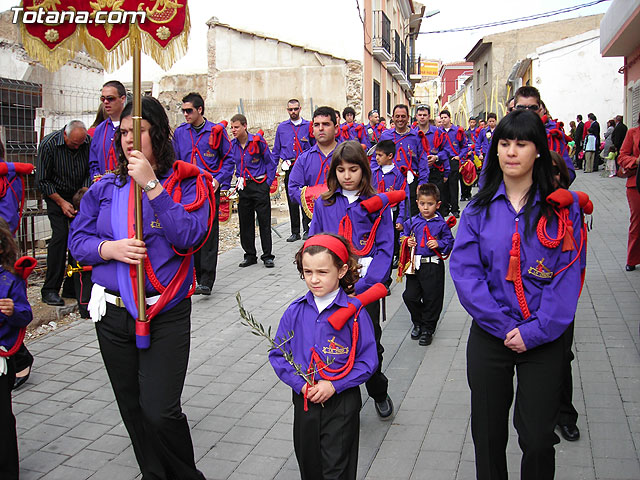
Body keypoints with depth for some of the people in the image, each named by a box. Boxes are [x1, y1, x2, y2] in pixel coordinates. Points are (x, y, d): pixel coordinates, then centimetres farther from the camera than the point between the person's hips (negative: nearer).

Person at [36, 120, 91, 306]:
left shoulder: (89, 142, -11)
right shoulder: (49, 144, -19)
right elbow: (42, 181, -13)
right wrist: (61, 202, -17)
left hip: (80, 194, 3)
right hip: (56, 195, -3)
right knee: (60, 235, -16)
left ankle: (72, 287, 5)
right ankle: (50, 289, -9)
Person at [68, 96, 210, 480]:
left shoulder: (187, 182, -4)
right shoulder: (106, 187, 8)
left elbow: (190, 235, -20)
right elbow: (77, 239, 7)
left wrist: (151, 185, -21)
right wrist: (110, 249, -14)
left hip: (166, 315, -4)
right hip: (113, 314, 5)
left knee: (161, 411, -9)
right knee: (132, 409, 16)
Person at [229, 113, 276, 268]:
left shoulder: (257, 141, -7)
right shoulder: (232, 145, 4)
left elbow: (270, 163, -1)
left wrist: (268, 183, -5)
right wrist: (239, 180, 4)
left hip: (259, 185, -4)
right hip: (243, 187, 4)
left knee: (264, 221, -2)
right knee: (245, 222, 7)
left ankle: (267, 256, 5)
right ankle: (250, 255, 17)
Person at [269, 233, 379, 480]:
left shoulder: (354, 312, -12)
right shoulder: (295, 312, -3)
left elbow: (368, 360, -11)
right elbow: (278, 355, 1)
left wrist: (334, 385, -18)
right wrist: (300, 384, -12)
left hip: (342, 403, -3)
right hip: (304, 400, 4)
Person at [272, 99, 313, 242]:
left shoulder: (308, 126, 5)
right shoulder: (282, 127, 12)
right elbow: (276, 151, 16)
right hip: (289, 169, 2)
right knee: (292, 201, 5)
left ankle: (308, 229, 7)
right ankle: (295, 232, 13)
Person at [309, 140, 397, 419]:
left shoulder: (377, 205, 1)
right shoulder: (323, 204, 6)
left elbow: (385, 248, -3)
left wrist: (361, 285, -14)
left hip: (365, 286, -1)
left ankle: (379, 393, 34)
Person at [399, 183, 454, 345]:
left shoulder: (441, 224, -2)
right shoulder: (412, 222, 7)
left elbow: (449, 242, 2)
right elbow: (404, 236, 18)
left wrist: (439, 244, -16)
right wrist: (406, 241, -3)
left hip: (433, 265, -3)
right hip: (414, 265, 3)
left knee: (432, 298, 3)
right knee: (409, 296, 4)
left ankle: (428, 329, 20)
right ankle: (418, 323, 29)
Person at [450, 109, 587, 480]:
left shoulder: (563, 207, -2)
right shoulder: (480, 208, 2)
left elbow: (568, 275, -7)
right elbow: (464, 270, -5)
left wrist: (536, 331, -14)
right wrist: (502, 325, -13)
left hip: (544, 339, -1)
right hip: (489, 336, 2)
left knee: (538, 440, 4)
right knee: (488, 435, 12)